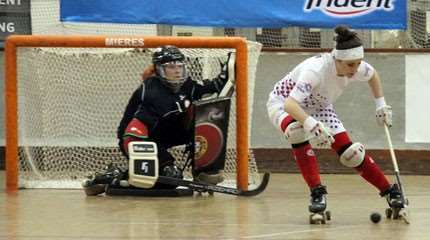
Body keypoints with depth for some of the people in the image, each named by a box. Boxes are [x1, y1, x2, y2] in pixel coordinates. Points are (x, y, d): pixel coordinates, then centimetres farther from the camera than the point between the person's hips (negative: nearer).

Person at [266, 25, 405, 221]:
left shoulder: (356, 68, -20)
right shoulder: (317, 69, -41)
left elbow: (373, 75, 7)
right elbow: (290, 104, -51)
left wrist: (381, 104, 2)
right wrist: (310, 123, -67)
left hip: (318, 107, 5)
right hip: (283, 102, -5)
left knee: (350, 152, -9)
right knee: (297, 131, -39)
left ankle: (389, 191, 8)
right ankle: (317, 192, -31)